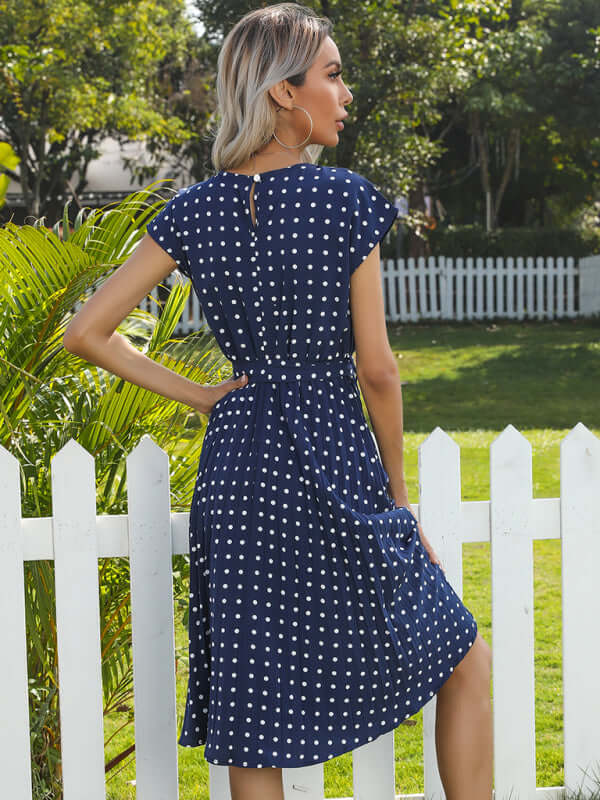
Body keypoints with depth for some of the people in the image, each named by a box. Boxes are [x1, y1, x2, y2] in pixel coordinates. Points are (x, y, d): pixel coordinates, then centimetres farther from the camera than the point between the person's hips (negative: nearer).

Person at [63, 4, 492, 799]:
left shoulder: (194, 211, 3)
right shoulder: (345, 198, -9)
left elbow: (86, 332, 3)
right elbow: (377, 368, -7)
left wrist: (198, 395, 7)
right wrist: (398, 490, 5)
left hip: (235, 469, 4)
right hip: (335, 462, -4)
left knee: (252, 729, 8)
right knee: (465, 660, 18)